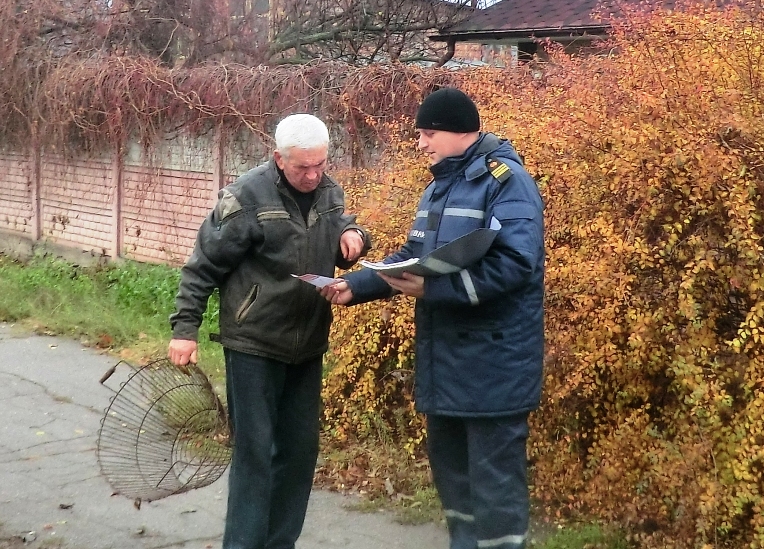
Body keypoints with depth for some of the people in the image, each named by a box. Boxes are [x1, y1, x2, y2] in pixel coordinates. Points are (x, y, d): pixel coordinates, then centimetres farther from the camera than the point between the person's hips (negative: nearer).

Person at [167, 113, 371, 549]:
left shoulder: (330, 191, 3)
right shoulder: (248, 196, -15)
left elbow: (339, 240, 18)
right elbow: (204, 265, -10)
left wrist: (353, 234, -5)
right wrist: (185, 327, -12)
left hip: (308, 345, 6)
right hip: (254, 345, -6)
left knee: (301, 449, 12)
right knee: (255, 452, -2)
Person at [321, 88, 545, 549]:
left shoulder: (507, 181, -15)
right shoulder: (439, 187, 15)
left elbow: (514, 263, -26)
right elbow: (413, 258, 20)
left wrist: (432, 288, -28)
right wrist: (355, 286, 5)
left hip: (493, 366, -9)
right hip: (445, 364, 9)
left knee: (494, 482, -3)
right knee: (451, 471, 19)